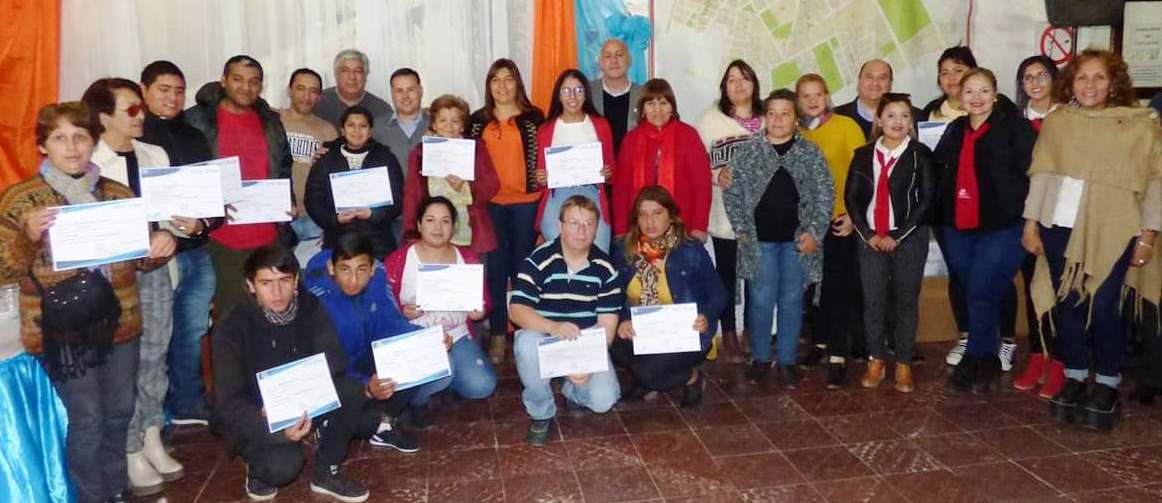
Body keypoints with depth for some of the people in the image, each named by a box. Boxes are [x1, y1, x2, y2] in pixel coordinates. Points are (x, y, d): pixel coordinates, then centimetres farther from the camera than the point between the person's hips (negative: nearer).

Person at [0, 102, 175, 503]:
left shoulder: (119, 194, 5)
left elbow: (140, 258, 13)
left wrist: (161, 247, -9)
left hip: (120, 323, 4)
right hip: (63, 333, -4)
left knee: (120, 413, 17)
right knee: (87, 420, 3)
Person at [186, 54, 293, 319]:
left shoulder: (271, 122, 14)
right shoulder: (197, 120, -1)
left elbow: (283, 168, 21)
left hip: (268, 237, 4)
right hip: (219, 239, -4)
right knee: (229, 314, 2)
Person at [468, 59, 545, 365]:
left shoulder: (533, 117, 4)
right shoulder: (478, 120, 10)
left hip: (526, 202, -2)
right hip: (489, 203, 2)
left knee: (522, 266, 4)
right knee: (495, 268, 4)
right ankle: (498, 335, 10)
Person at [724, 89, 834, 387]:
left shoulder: (810, 153, 3)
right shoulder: (749, 151, 2)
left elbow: (825, 195, 2)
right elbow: (732, 193, 3)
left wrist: (814, 232, -6)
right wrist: (742, 229, -4)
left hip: (797, 240, 1)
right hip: (759, 240, -1)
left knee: (792, 301, 7)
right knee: (761, 301, 2)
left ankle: (787, 361, 19)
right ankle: (760, 358, 18)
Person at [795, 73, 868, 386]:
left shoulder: (846, 126, -4)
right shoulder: (795, 133, 5)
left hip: (839, 219, -3)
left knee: (836, 287, -2)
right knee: (817, 285, 11)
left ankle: (838, 356, 2)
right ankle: (823, 342, 27)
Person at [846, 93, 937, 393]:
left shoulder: (921, 155, -1)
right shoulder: (863, 155, 6)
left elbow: (927, 200, -6)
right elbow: (852, 197, 3)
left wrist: (897, 236, -10)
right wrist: (868, 234, -7)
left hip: (909, 239, -2)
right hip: (871, 238, 2)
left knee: (906, 301, 5)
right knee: (873, 301, 4)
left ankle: (904, 365, 14)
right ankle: (876, 361, 16)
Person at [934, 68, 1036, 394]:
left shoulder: (1015, 126, -5)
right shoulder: (954, 129, 13)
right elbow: (937, 171, 16)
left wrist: (1030, 220, -15)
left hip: (1002, 227, -6)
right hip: (956, 227, 6)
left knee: (980, 292, -9)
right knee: (970, 292, 13)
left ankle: (976, 360, 9)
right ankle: (988, 359, 28)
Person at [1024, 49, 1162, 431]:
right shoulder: (1056, 120, 7)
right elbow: (1041, 173, 8)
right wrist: (1030, 222, 5)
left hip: (1112, 231, -2)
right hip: (1060, 227, 3)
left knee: (1104, 306, -5)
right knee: (1068, 304, 7)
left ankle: (1107, 384, 12)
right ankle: (1074, 378, 20)